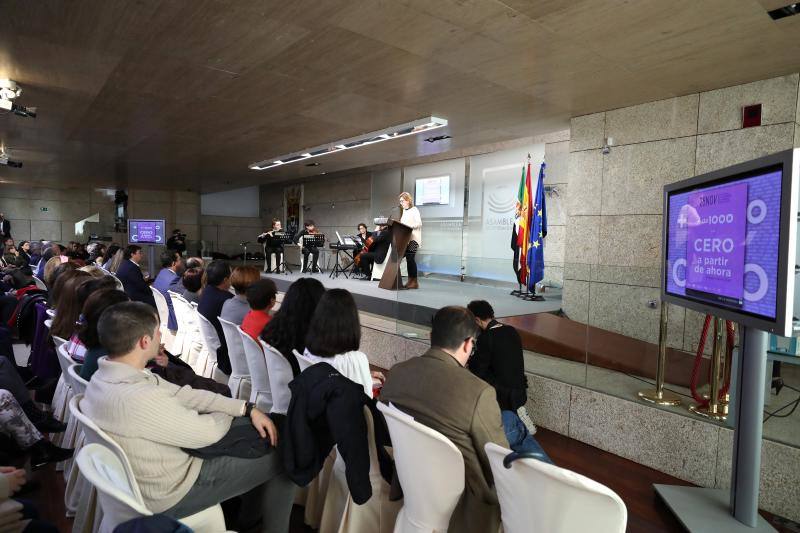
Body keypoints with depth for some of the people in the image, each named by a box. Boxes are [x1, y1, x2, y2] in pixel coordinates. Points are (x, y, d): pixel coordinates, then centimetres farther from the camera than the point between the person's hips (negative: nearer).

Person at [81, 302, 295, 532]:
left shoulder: (107, 375, -5)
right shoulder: (137, 398, -35)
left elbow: (183, 394, -2)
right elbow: (209, 432, -23)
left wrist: (247, 409, -5)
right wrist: (230, 415, -1)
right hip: (171, 493, -8)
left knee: (254, 428, 17)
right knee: (284, 459, 0)